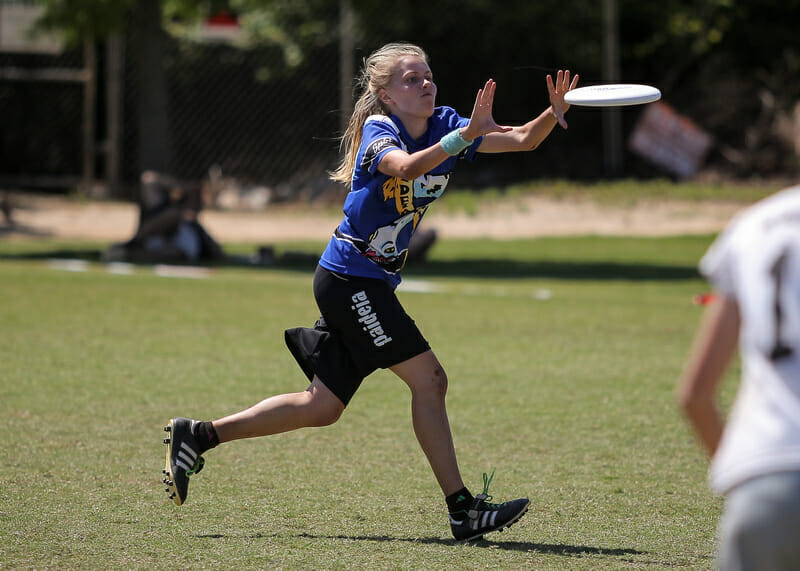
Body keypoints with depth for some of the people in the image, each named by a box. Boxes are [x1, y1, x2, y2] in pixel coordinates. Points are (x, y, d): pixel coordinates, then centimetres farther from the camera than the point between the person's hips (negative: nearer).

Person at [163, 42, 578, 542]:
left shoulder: (445, 125, 5)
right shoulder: (377, 130, -14)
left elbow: (523, 140, -1)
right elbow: (406, 167, -37)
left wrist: (554, 114, -21)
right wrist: (468, 134, -46)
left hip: (371, 285, 9)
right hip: (350, 279, -9)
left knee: (323, 407, 10)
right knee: (429, 379, -12)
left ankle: (198, 436, 15)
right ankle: (463, 510, -10)